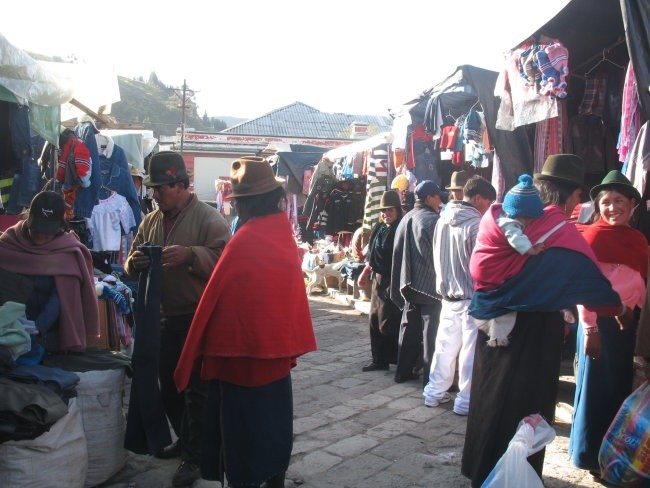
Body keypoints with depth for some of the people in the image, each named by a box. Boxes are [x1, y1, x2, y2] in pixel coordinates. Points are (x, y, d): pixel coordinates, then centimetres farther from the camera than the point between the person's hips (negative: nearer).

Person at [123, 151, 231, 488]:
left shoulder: (208, 218, -11)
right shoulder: (150, 221, 10)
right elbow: (131, 264, 13)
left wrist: (190, 255, -36)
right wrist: (134, 263, -10)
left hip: (199, 319, -7)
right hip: (164, 318, 7)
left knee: (196, 391, 1)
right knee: (168, 385, 19)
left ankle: (194, 455, 15)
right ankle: (184, 439, 39)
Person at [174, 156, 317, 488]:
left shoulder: (244, 241, -21)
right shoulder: (284, 232, -1)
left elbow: (215, 300, -16)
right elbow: (293, 293, 5)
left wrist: (194, 357, -7)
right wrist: (289, 345, 13)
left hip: (243, 351, -7)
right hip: (278, 347, 7)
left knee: (242, 428, 7)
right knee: (274, 419, 20)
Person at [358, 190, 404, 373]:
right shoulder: (378, 229, 12)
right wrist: (365, 273, 23)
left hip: (393, 281, -9)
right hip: (378, 279, 9)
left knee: (387, 323, -8)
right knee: (375, 320, 11)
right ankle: (379, 360, 21)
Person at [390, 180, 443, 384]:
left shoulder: (405, 220, 8)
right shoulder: (433, 220, -15)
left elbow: (397, 254, 11)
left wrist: (402, 284, 16)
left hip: (409, 284, 7)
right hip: (431, 285, -7)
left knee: (409, 327, 15)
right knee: (431, 331, -1)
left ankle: (403, 371, 23)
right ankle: (430, 375, 2)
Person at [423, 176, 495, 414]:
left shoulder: (443, 220, 4)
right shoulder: (476, 225, -18)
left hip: (448, 295, 7)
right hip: (471, 298, -7)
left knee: (445, 346, 16)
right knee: (471, 350, 4)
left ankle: (434, 392, 25)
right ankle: (466, 401, 12)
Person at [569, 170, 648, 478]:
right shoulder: (592, 235, -11)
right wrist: (589, 328, -18)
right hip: (599, 321, -7)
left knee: (620, 388, 16)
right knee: (594, 386, 4)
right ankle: (588, 455, 21)